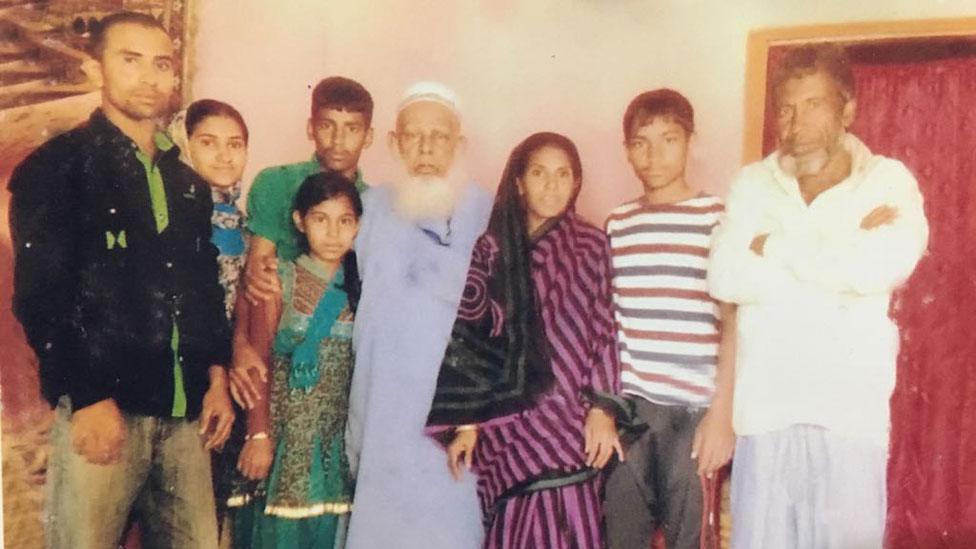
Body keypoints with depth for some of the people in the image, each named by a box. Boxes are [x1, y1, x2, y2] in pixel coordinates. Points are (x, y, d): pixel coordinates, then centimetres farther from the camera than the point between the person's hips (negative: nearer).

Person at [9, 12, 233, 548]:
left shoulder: (188, 182, 17)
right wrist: (90, 399, -13)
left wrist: (216, 376, 10)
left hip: (183, 409, 5)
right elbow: (40, 297, -7)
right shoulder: (56, 167, 0)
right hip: (101, 406, -5)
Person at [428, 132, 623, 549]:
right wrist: (466, 422, -2)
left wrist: (602, 408, -3)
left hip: (572, 422, 1)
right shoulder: (491, 248, 1)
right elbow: (468, 337, 1)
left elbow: (603, 330, 4)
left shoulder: (591, 245, 5)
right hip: (509, 424, 0)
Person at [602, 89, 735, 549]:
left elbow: (732, 325, -3)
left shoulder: (717, 219, 0)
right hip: (628, 406, 3)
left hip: (694, 409, -3)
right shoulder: (616, 224, 10)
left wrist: (722, 413, -8)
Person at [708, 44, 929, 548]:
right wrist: (840, 264, -10)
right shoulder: (752, 184, 6)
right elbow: (724, 278, -9)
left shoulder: (889, 181, 3)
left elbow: (882, 268, -16)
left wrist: (774, 247, -7)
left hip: (851, 415, -1)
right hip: (764, 412, 1)